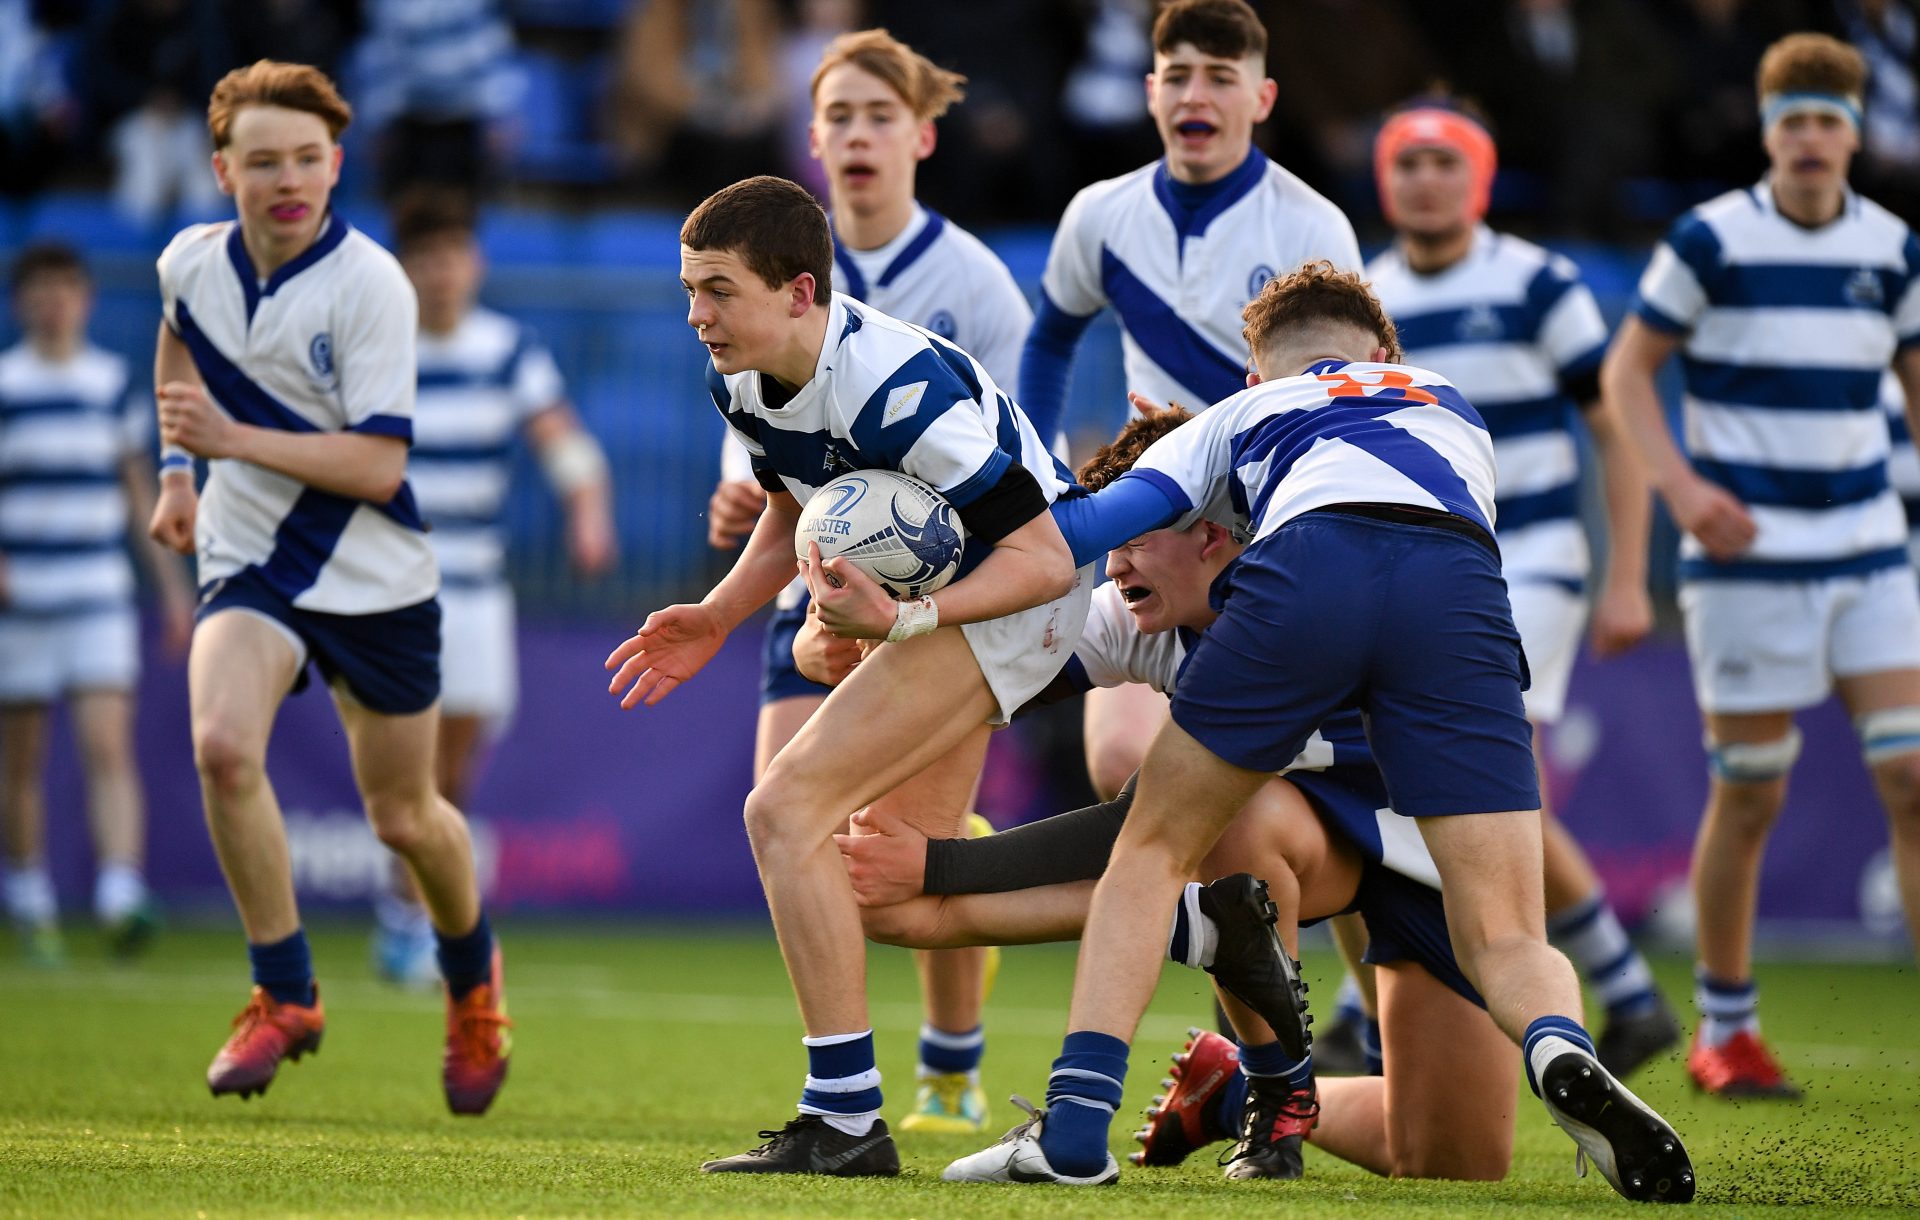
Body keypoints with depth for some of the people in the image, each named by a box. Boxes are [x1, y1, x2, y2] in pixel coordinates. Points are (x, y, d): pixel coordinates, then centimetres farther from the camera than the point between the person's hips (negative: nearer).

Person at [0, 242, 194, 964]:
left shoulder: (114, 383, 9)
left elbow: (139, 489, 16)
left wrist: (173, 584, 15)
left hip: (101, 602, 1)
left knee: (109, 749, -13)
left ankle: (121, 901, -22)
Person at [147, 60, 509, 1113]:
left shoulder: (370, 285, -20)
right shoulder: (192, 263, -4)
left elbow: (378, 467, -23)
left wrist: (234, 439, -30)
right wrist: (175, 468, 20)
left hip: (374, 577, -3)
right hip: (249, 562, 3)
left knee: (403, 818, 10)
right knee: (221, 744, -26)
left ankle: (473, 979, 42)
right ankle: (284, 996, -11)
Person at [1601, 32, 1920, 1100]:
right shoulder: (1713, 240, -6)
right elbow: (1627, 370, -1)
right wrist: (1683, 485, -15)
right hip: (1747, 556, -4)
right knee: (1750, 797, 0)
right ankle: (1725, 1032, 15)